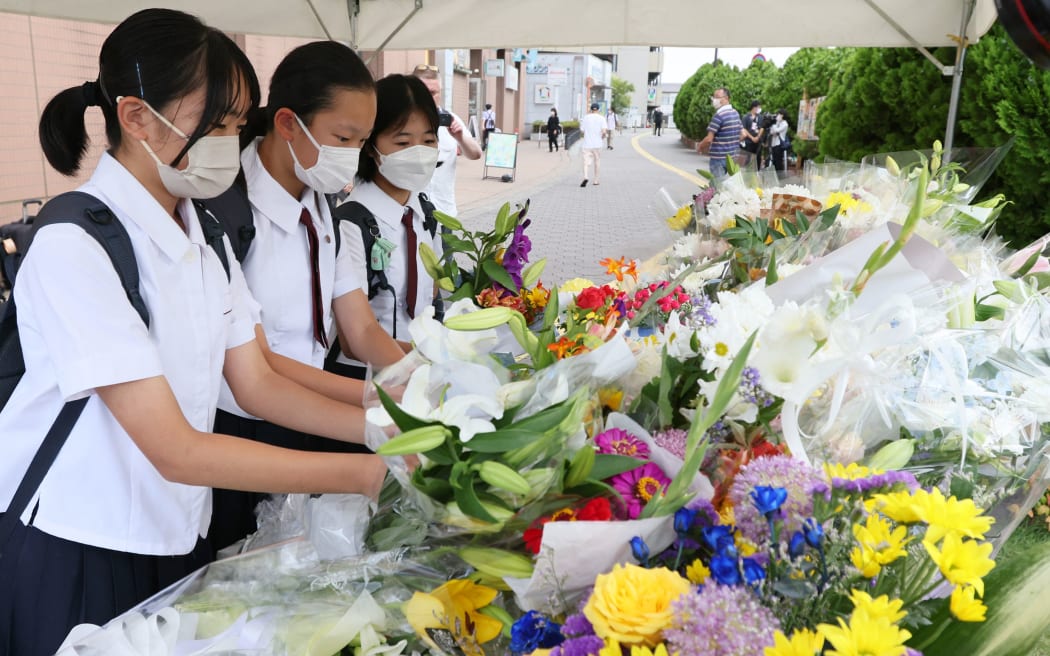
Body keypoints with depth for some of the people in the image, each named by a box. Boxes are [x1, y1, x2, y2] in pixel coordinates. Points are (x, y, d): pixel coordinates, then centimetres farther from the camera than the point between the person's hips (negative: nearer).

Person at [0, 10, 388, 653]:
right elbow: (177, 451, -25)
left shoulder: (205, 236, 2)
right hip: (73, 556, -6)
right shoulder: (74, 247, -22)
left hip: (179, 539, 7)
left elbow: (257, 384, 1)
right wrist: (372, 472, -27)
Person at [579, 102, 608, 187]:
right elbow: (604, 131, -13)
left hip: (587, 144, 0)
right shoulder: (601, 118, -3)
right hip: (597, 144, 0)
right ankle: (596, 180, 19)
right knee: (597, 162, 14)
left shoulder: (586, 118, 2)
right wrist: (603, 137, 6)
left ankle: (586, 177, -30)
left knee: (586, 162, -5)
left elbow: (582, 130, 6)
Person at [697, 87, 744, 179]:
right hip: (733, 157, 8)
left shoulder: (719, 115, -16)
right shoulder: (736, 113, 9)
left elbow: (709, 139, -18)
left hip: (719, 158, -8)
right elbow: (742, 135, 14)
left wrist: (699, 146, 0)